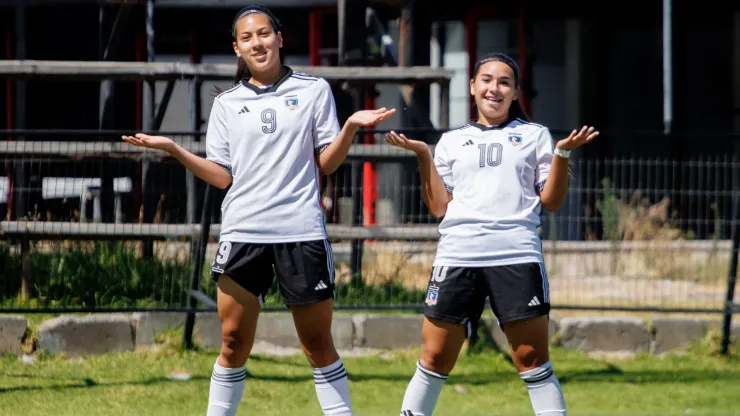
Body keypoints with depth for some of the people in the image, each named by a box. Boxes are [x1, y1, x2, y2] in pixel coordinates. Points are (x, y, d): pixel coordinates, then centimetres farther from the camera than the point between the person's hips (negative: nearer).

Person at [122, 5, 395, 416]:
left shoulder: (314, 90, 6)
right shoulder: (226, 104, 11)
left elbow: (326, 163, 4)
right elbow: (222, 177, 8)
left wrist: (350, 127, -13)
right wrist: (173, 149, -3)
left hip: (302, 232, -1)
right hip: (243, 233, 1)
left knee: (318, 343, 2)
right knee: (234, 343, 0)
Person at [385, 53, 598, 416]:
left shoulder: (534, 136, 14)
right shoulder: (452, 141, 18)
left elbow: (551, 201, 8)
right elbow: (439, 207, 10)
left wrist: (562, 154, -5)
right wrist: (423, 156, 4)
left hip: (517, 256, -1)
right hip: (458, 254, 1)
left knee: (533, 359, -3)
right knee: (435, 359, 2)